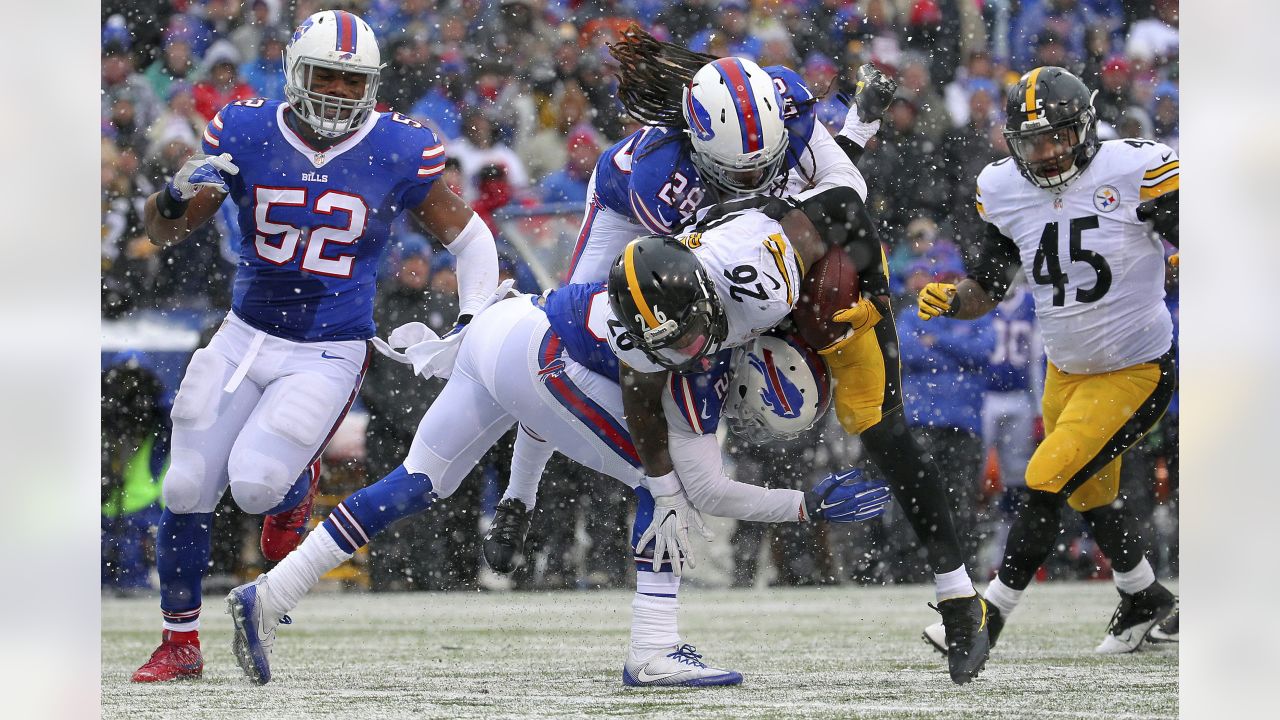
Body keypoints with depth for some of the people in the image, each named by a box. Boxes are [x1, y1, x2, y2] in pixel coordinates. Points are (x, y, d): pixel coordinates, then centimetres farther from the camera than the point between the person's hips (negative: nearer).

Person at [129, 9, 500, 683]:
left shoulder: (397, 152, -10)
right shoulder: (247, 134, -7)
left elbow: (469, 239, 3)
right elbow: (161, 232, -1)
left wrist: (472, 323, -9)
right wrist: (178, 196, -23)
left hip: (329, 354, -3)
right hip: (244, 339, 3)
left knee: (255, 481, -19)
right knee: (189, 487, 0)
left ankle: (294, 492, 21)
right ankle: (179, 644, 19)